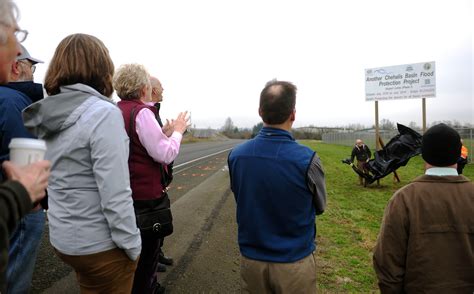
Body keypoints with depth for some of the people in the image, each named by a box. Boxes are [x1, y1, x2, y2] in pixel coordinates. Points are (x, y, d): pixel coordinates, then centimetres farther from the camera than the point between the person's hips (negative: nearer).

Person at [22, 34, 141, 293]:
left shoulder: (47, 114, 3)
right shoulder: (104, 113, -21)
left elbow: (57, 180, 11)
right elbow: (115, 194, -25)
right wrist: (132, 245, -14)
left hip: (62, 238, 7)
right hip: (99, 244, -7)